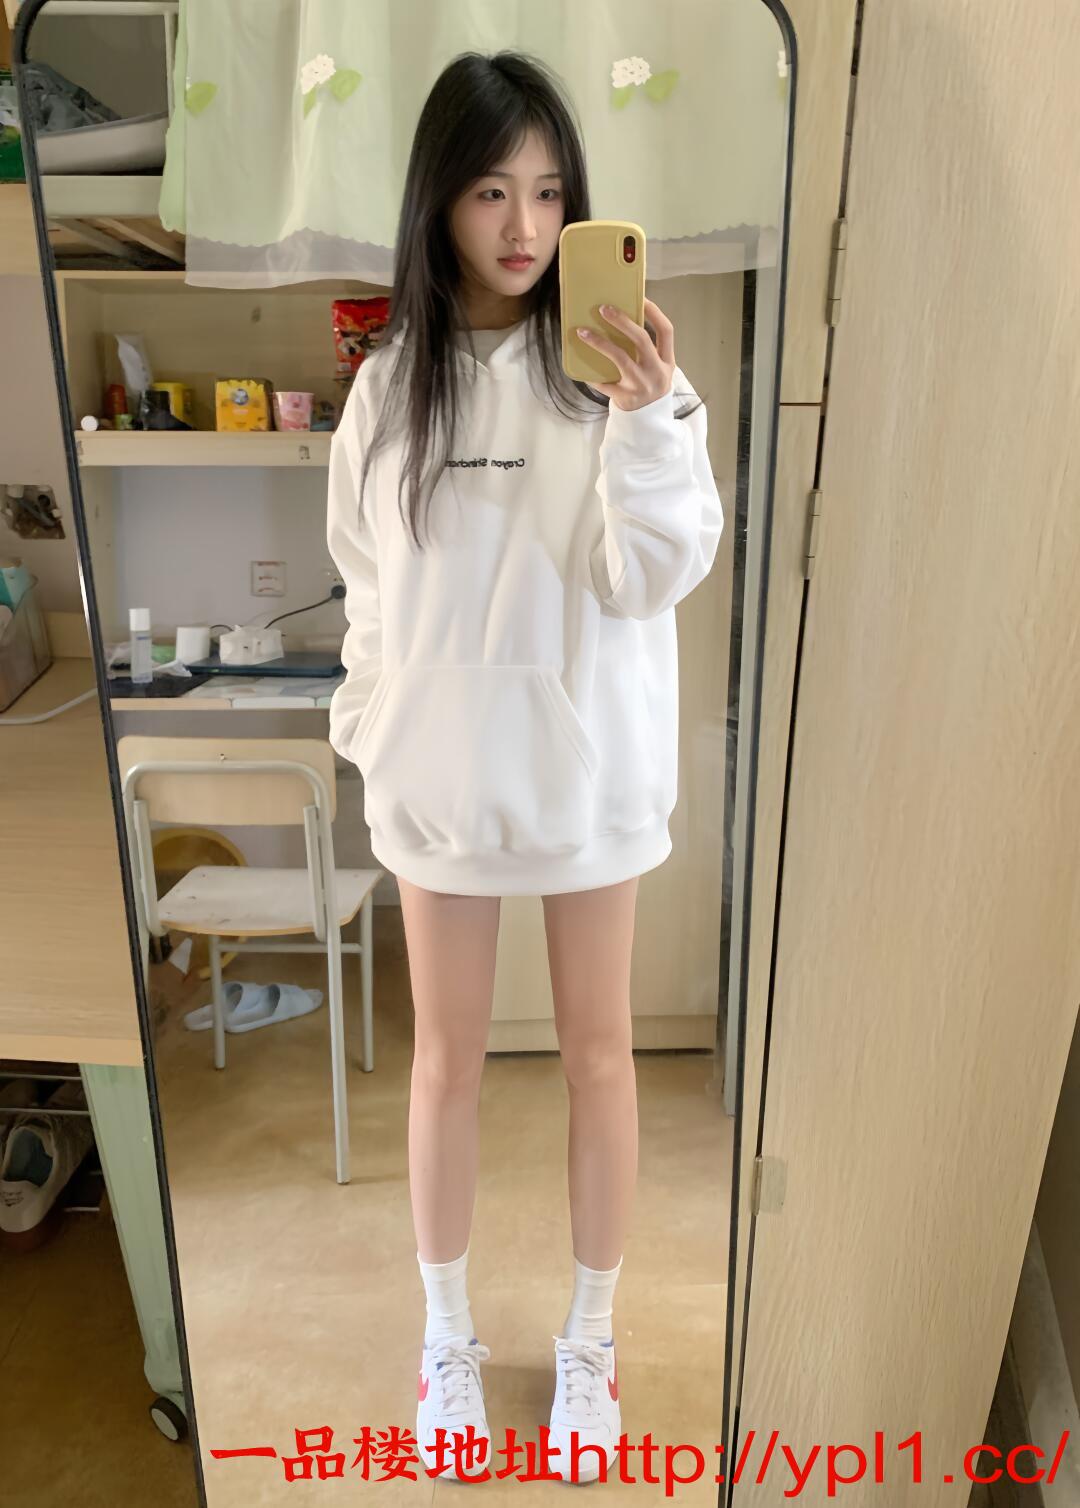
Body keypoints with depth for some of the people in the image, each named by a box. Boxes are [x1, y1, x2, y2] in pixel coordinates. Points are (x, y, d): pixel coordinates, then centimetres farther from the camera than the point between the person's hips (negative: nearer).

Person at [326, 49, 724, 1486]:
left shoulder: (618, 363, -6)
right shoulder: (390, 384, 1)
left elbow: (658, 577, -13)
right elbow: (371, 590, 8)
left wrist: (650, 420, -27)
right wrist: (371, 735, 6)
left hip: (588, 765, -1)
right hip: (441, 773, 2)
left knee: (598, 1051, 13)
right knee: (447, 1061, 14)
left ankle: (590, 1336, 38)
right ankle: (447, 1333, 39)